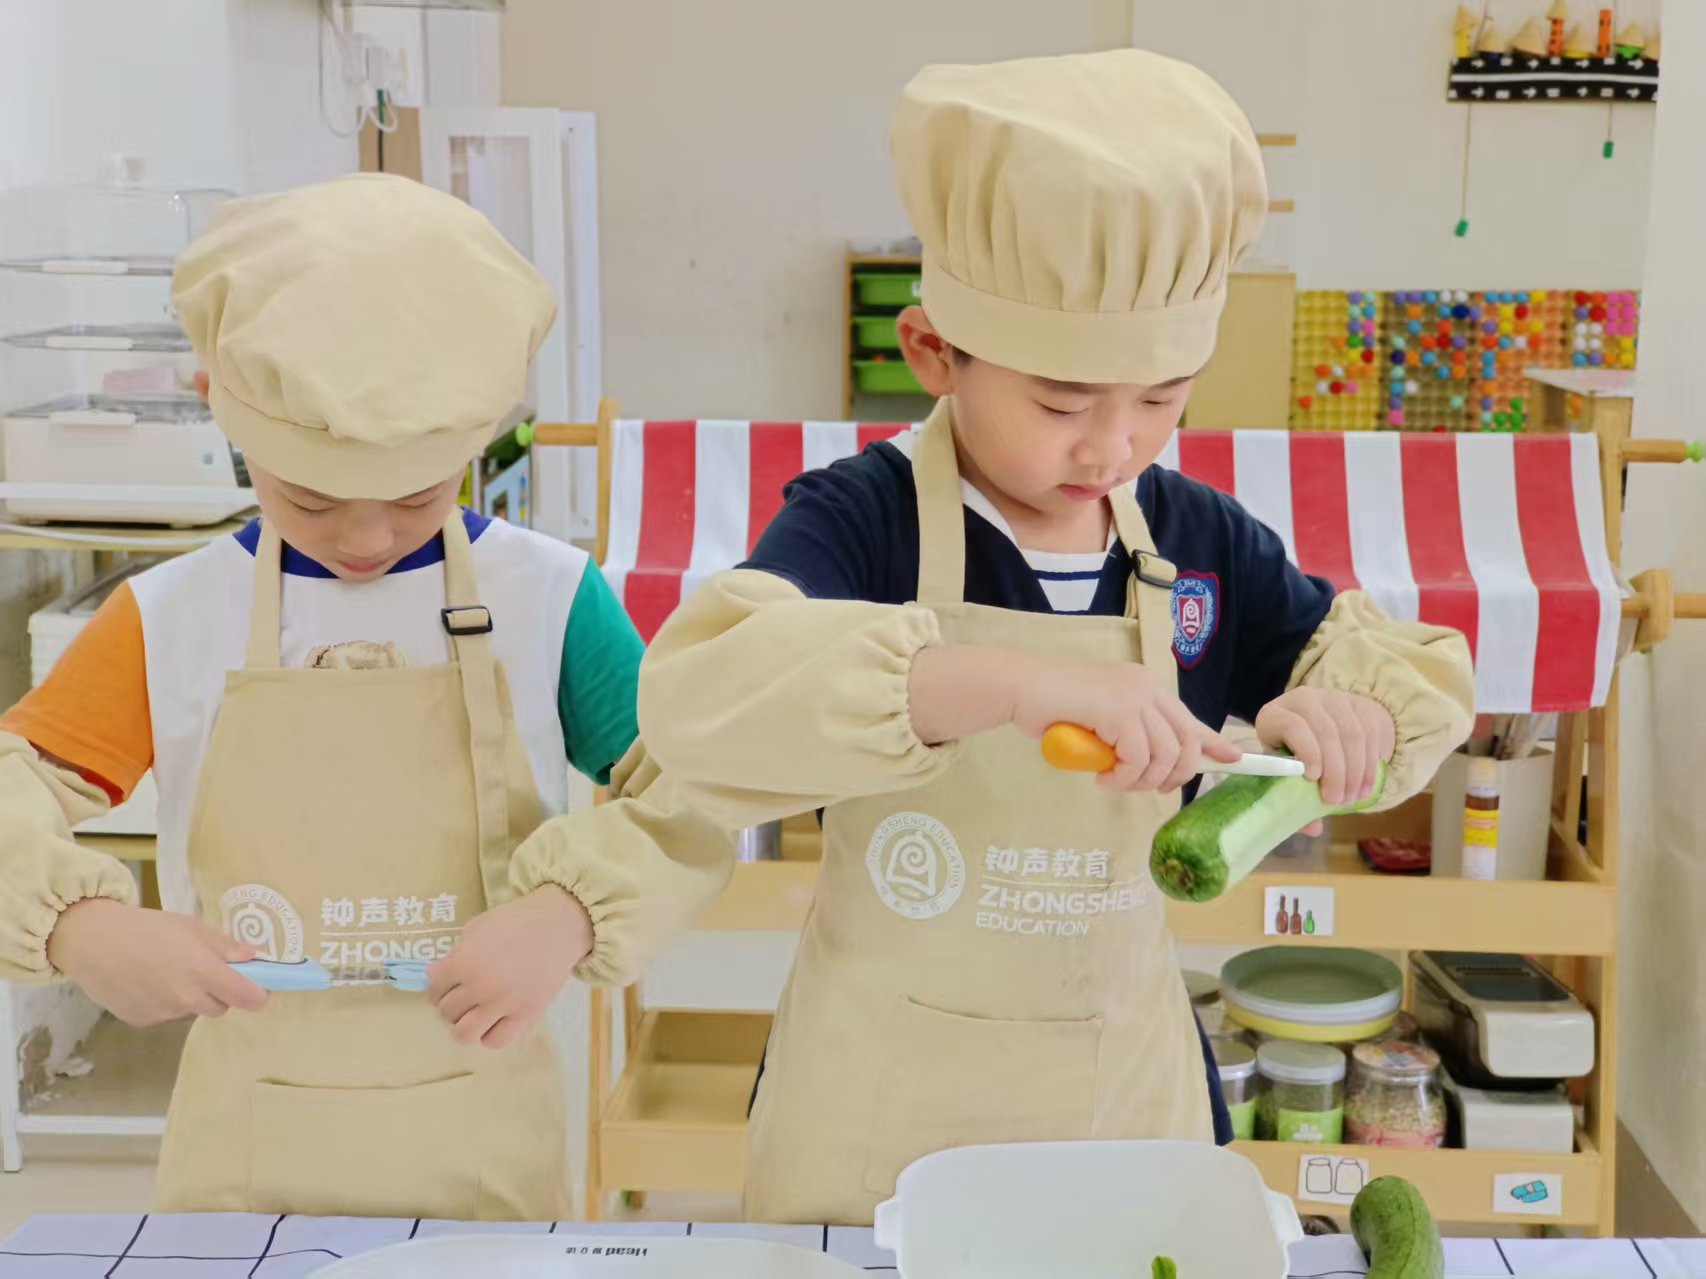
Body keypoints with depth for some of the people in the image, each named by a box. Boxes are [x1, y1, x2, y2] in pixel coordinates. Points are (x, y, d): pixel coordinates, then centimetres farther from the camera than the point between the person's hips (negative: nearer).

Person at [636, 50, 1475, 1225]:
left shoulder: (1201, 541, -4)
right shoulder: (864, 519, -18)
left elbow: (1418, 667, 8)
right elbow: (697, 694, -36)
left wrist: (1350, 710, -17)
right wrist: (1006, 681, -45)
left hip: (1129, 1072, 4)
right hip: (887, 1083, -4)